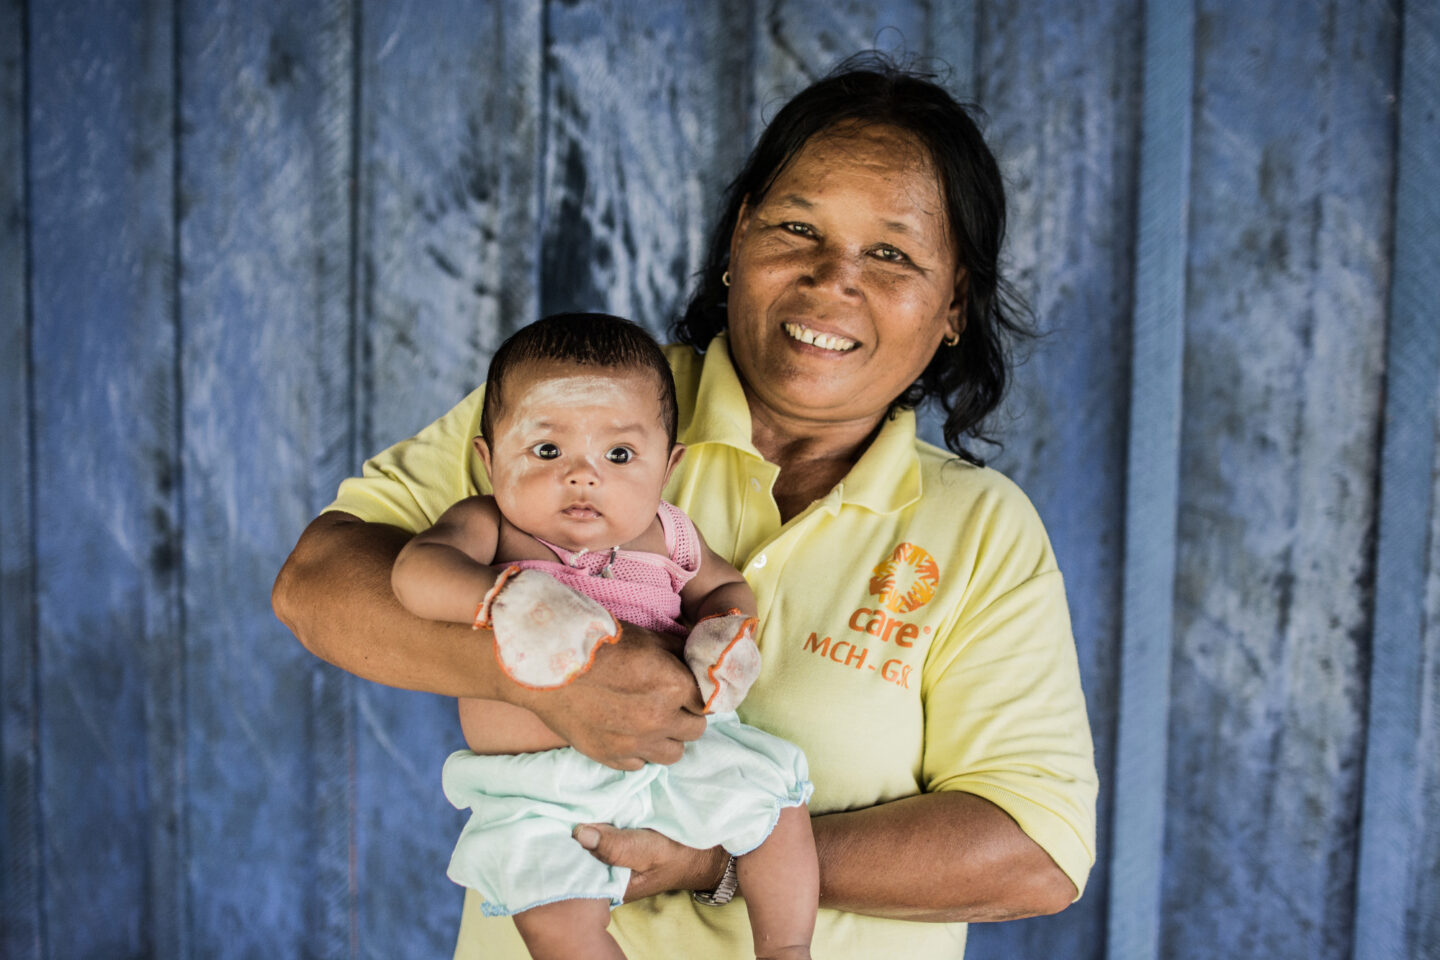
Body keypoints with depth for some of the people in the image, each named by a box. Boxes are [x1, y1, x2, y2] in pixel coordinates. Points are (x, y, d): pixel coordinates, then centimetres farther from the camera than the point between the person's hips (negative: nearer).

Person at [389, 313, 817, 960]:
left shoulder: (665, 537, 2)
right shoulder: (487, 527, -8)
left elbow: (722, 586, 19)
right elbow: (415, 569, -26)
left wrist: (725, 633, -5)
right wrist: (510, 596, -42)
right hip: (540, 791, -3)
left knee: (773, 793, -4)